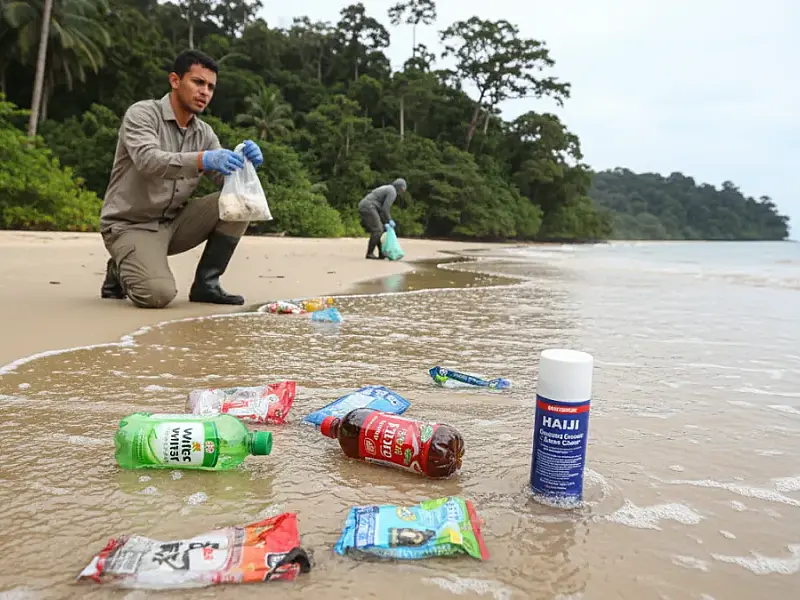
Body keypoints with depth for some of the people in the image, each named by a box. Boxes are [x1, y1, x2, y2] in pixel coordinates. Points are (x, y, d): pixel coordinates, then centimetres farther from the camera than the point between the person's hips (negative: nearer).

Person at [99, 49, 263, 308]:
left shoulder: (205, 133, 6)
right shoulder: (142, 113, -12)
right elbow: (148, 160, -31)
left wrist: (245, 162, -26)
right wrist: (203, 159, -46)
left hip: (173, 223, 6)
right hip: (131, 225, -6)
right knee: (158, 294, -31)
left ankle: (206, 283, -5)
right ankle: (120, 272, 6)